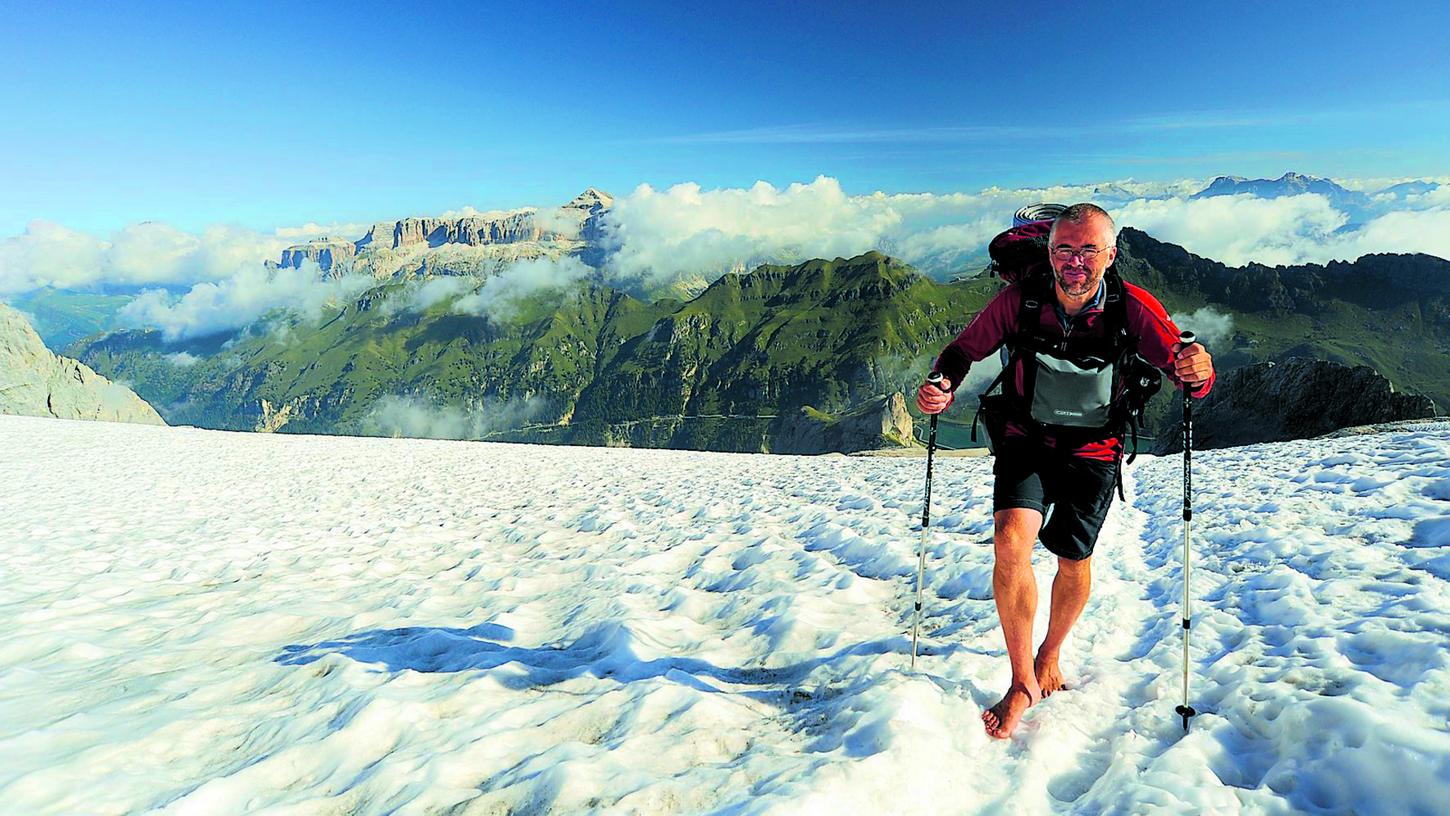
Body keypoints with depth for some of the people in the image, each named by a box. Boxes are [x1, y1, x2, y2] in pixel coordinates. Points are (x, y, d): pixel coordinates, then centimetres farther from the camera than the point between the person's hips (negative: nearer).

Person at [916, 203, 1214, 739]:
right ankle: (1023, 681, -4)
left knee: (1074, 563, 12)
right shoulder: (1021, 299, -18)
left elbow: (1184, 372, -18)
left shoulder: (1133, 308, -18)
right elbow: (964, 350, -10)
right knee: (1011, 541, -22)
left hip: (1093, 451, 1)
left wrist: (1195, 371, -43)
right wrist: (943, 384, -32)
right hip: (1026, 439, -1)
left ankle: (1050, 658, 42)